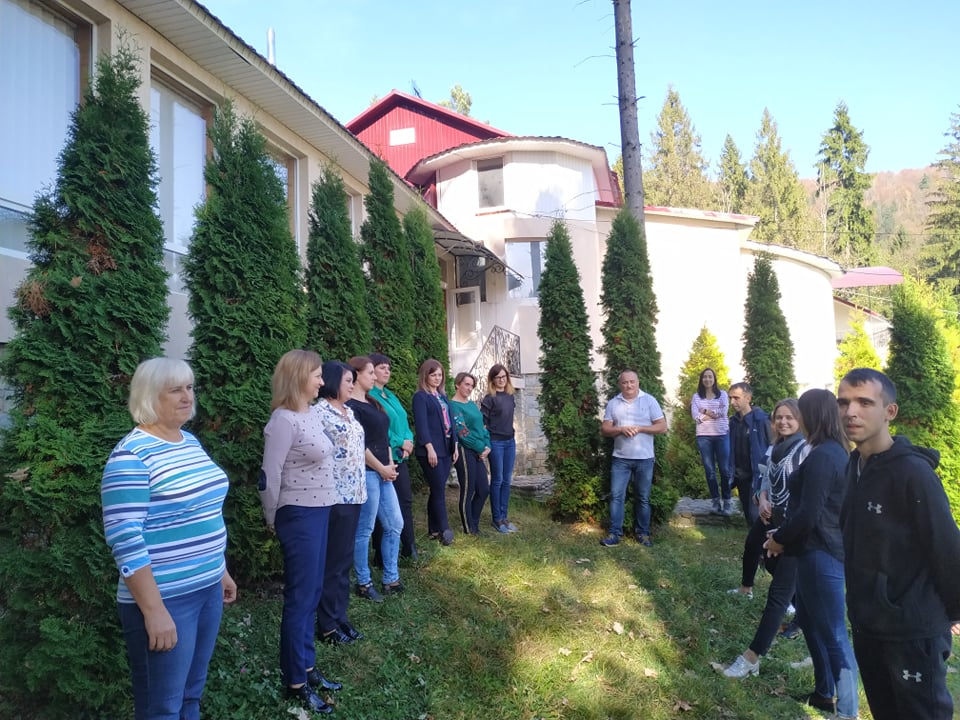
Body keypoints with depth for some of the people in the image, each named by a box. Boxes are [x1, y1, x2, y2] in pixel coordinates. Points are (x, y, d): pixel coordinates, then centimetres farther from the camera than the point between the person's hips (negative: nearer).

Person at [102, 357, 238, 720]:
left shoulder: (190, 441, 7)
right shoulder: (130, 456, -19)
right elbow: (126, 542, -23)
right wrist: (154, 611, -23)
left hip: (207, 588, 8)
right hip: (164, 599, -8)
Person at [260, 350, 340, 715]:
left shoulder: (311, 414, 7)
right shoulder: (283, 420, -19)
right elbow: (270, 477, -16)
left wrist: (318, 510, 14)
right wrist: (274, 521, -4)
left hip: (318, 512, 8)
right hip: (300, 516, -8)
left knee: (312, 594, 17)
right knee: (299, 598, 4)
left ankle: (307, 667, 32)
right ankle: (295, 682, 19)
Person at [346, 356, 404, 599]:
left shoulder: (372, 403, 16)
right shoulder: (350, 406, -11)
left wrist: (390, 463, 3)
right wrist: (382, 468, -10)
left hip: (384, 472, 9)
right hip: (366, 473, -9)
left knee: (395, 524, 11)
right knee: (365, 530, 1)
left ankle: (391, 579, 21)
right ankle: (363, 583, 14)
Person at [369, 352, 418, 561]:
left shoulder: (391, 396, 16)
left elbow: (404, 422, 15)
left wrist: (408, 443, -4)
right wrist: (400, 442, -13)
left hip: (400, 457, 8)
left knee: (406, 500, 10)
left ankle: (409, 547, 21)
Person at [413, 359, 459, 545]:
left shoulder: (442, 397, 18)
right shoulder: (420, 396, -5)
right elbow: (421, 424, -13)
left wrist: (455, 446, 14)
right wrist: (430, 448, -20)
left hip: (446, 449, 7)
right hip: (431, 450, -7)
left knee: (437, 490, 10)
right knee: (439, 490, -5)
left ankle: (434, 529, 17)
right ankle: (444, 530, 1)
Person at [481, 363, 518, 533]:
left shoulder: (511, 396, 7)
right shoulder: (489, 398, -11)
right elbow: (482, 421, -11)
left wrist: (510, 437, 14)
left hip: (510, 441, 6)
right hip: (495, 442, -6)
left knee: (507, 480, 10)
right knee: (497, 481, 1)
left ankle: (505, 516, 20)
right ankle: (497, 519, 11)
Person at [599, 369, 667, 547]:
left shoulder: (649, 400, -1)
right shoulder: (613, 403, 5)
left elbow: (662, 426, -4)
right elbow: (604, 429, 3)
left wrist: (639, 428, -16)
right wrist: (620, 429, -17)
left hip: (644, 458, -1)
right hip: (620, 458, 1)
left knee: (643, 498, 9)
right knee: (616, 495, -1)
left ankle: (643, 533, 20)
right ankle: (614, 533, 5)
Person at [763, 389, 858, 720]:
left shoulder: (821, 457, -22)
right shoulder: (835, 451, 10)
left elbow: (808, 515, -23)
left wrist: (779, 539, -7)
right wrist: (784, 532, 12)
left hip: (820, 555, -11)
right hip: (821, 550, 11)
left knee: (834, 635, -2)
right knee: (809, 619, 23)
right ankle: (824, 692, 38)